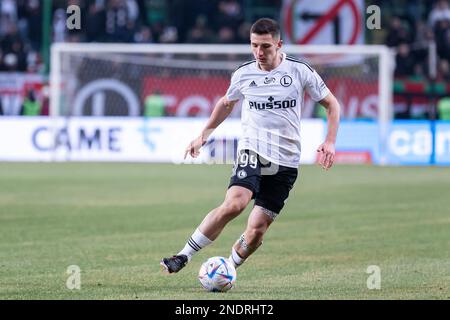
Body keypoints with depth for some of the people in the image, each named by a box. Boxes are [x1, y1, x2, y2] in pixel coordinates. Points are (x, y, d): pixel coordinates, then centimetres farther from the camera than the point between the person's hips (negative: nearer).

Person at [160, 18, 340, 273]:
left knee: (257, 230, -6)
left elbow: (332, 104, 7)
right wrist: (204, 135, 25)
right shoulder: (243, 74, 4)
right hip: (252, 151, 0)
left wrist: (330, 142, -5)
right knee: (235, 203, -28)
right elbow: (227, 103, 25)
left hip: (286, 162, 0)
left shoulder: (300, 71, -2)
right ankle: (184, 256, -23)